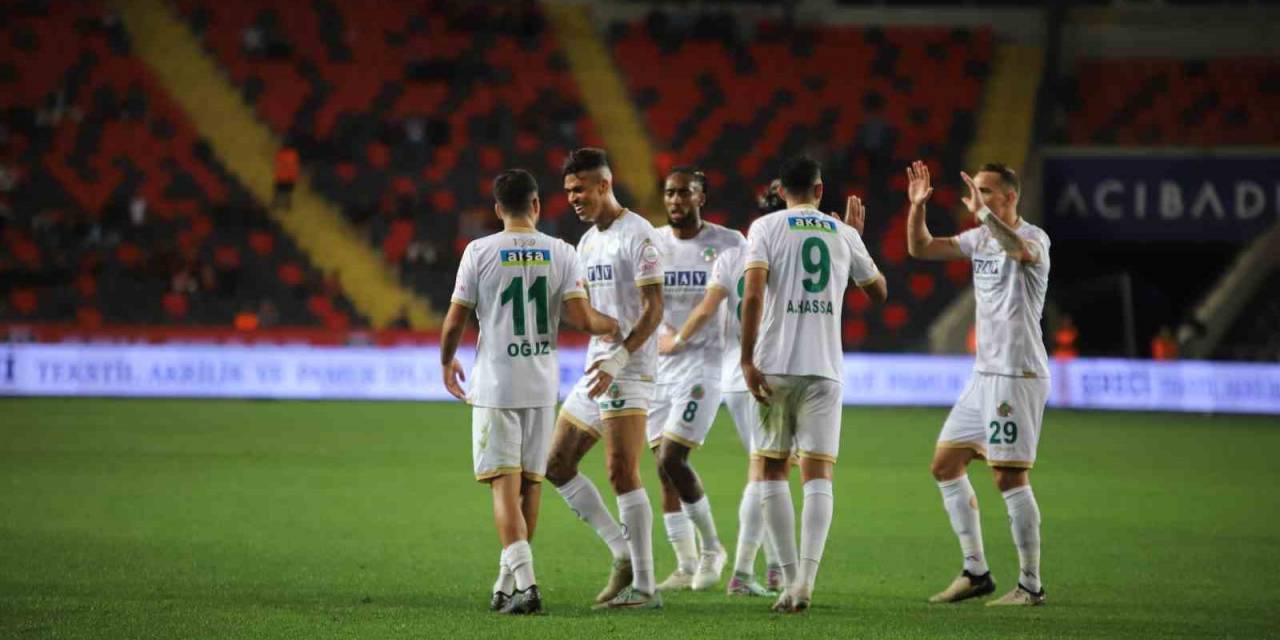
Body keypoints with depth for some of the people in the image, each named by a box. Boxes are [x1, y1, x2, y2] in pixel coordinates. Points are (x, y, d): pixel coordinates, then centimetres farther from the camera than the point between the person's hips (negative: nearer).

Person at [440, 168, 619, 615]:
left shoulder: (479, 252, -5)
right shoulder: (560, 253, -1)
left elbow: (455, 321, -3)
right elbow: (581, 318, -6)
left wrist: (447, 362, 16)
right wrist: (612, 325, 15)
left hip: (495, 384, -3)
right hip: (541, 384, 3)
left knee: (505, 485, -4)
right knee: (530, 484, 12)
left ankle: (524, 582, -19)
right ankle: (507, 586, 20)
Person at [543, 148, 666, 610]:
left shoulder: (637, 235, -10)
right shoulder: (588, 242, 17)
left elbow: (653, 308, -17)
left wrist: (619, 357, -26)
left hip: (629, 371, -10)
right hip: (595, 370, 10)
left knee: (622, 473, -15)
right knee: (556, 466, 8)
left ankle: (644, 587, -11)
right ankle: (624, 555, 13)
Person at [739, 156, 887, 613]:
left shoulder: (765, 228, 1)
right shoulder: (843, 234, 10)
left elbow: (753, 293, -12)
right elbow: (879, 290, 25)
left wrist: (747, 361, -10)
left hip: (775, 365, -2)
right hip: (824, 368, 2)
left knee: (772, 469, 9)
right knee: (818, 474, 0)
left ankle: (790, 578, 3)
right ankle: (807, 579, -18)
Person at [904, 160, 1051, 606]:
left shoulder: (1033, 238, -13)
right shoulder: (980, 238, 13)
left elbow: (1019, 249, -37)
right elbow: (920, 249, 17)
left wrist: (982, 212, -41)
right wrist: (917, 206, 3)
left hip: (1018, 375, -9)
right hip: (984, 372, 9)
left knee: (1010, 477, -9)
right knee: (945, 466, 10)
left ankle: (1031, 585, -2)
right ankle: (976, 572, 15)